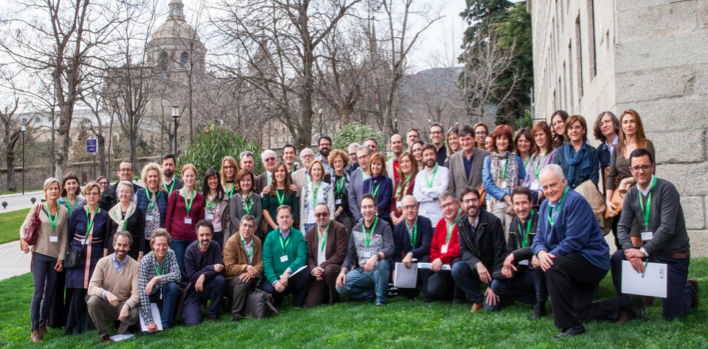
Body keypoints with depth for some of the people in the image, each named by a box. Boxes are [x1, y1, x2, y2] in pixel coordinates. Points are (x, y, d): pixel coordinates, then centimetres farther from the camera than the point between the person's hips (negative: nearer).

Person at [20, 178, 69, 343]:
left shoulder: (64, 211, 5)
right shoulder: (37, 208, 0)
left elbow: (64, 237, 6)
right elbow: (24, 227, 4)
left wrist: (61, 258, 2)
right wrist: (23, 240, -17)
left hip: (56, 257, 3)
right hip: (40, 255, -2)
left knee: (50, 293, 8)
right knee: (38, 293, -7)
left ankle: (43, 324, 23)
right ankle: (35, 329, 2)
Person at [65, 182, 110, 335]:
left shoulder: (104, 216, 6)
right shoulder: (77, 214, 4)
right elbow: (69, 236, 8)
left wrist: (104, 258, 5)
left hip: (96, 258, 1)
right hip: (78, 258, 0)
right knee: (78, 292, -5)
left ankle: (89, 326, 11)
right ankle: (77, 327, 7)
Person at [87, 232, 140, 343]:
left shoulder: (135, 266, -9)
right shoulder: (103, 262, -6)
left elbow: (136, 293, -15)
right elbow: (91, 288, -15)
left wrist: (126, 306, -36)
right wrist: (106, 293, -36)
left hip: (124, 304, -1)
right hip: (105, 304, 1)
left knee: (133, 314, -32)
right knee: (92, 301, -30)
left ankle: (121, 332, 5)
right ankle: (103, 334, -6)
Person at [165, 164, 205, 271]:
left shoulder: (200, 197, 8)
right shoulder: (175, 195, 2)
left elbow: (200, 220, 12)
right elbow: (168, 217, 4)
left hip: (193, 239, 2)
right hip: (176, 238, -2)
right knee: (178, 270, 0)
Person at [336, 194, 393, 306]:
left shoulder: (384, 226, -1)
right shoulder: (356, 229, 12)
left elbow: (390, 249, -16)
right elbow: (350, 255, 12)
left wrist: (376, 256, -38)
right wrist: (343, 271, -8)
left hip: (379, 271, -3)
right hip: (360, 271, 3)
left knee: (381, 262, -38)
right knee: (340, 286, -22)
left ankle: (381, 299, -16)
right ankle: (372, 294, -1)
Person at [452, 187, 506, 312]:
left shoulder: (493, 221, -18)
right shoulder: (461, 222, -4)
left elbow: (500, 254, -15)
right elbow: (463, 250, -6)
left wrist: (493, 286, -16)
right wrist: (477, 264, -28)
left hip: (492, 268, -3)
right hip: (474, 267, 4)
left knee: (491, 306, -18)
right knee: (456, 268, -28)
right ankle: (478, 299, -4)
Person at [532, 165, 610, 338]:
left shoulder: (576, 201, -15)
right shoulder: (546, 205, 10)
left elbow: (575, 241, -23)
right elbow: (539, 237, 6)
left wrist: (549, 257, -24)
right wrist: (541, 253, -16)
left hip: (591, 259, -10)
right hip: (572, 260, 10)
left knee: (553, 266, -29)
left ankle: (572, 325, -23)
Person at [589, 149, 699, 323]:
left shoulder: (666, 189, -17)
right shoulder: (631, 194, 0)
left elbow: (667, 228, -23)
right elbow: (623, 227, -5)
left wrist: (643, 251, -26)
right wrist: (631, 251, -22)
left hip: (674, 255, -5)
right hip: (650, 250, 5)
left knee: (672, 315, -3)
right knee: (617, 258, -21)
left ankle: (690, 290, 30)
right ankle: (630, 304, -3)